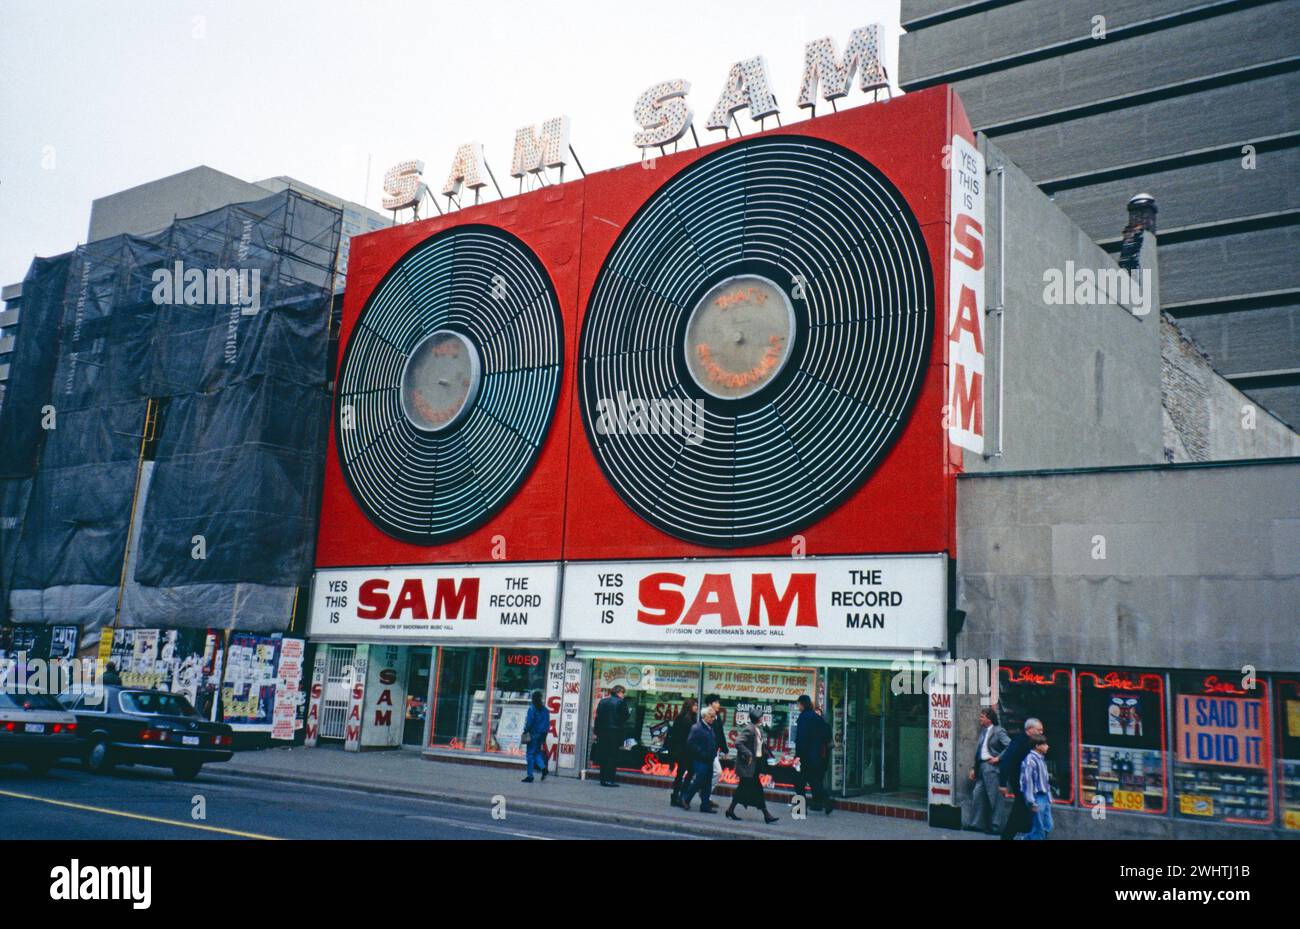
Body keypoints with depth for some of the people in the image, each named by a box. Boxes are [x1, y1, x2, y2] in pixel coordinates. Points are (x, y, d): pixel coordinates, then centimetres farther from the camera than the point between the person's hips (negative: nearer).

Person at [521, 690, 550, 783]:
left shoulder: (532, 709, -10)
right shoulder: (545, 710, 8)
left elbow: (529, 723, -14)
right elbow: (548, 724, 10)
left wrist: (525, 731, -2)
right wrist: (544, 735, 15)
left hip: (533, 734, -6)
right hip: (542, 735, 6)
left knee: (530, 754, 1)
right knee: (537, 753, 17)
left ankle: (530, 776, 1)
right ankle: (543, 767, -7)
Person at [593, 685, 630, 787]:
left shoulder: (602, 702, 9)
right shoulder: (621, 702, -7)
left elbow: (597, 717, 9)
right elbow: (625, 717, -5)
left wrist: (596, 732, 10)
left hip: (602, 732, 5)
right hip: (615, 732, -5)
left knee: (603, 756, 9)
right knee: (613, 756, -2)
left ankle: (603, 779, 11)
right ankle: (610, 779, -6)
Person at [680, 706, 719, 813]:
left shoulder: (710, 728, 14)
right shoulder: (696, 728, -11)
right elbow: (691, 743, -17)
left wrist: (714, 752, 11)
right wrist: (701, 753, -18)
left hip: (709, 760, 8)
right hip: (700, 761, -8)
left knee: (707, 784, 8)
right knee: (698, 782, -5)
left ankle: (705, 805, 13)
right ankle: (685, 799, 12)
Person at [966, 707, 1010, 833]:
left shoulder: (998, 731, -9)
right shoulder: (983, 731, 16)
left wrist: (998, 758, -15)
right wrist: (974, 768, 15)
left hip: (991, 767, -8)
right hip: (981, 766, 8)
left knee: (993, 797, -2)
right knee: (976, 794, 7)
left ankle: (993, 825, 6)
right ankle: (976, 823, 14)